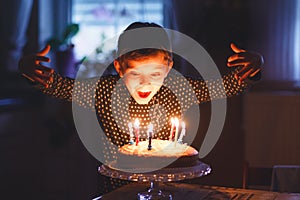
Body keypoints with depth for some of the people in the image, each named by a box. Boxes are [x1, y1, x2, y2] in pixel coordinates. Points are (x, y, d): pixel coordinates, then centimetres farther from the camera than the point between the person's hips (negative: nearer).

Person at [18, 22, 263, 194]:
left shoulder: (179, 88, -8)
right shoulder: (103, 90, -9)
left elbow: (234, 84, 1)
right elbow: (54, 83, 1)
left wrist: (254, 63, -16)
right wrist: (29, 67, -18)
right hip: (119, 189, 0)